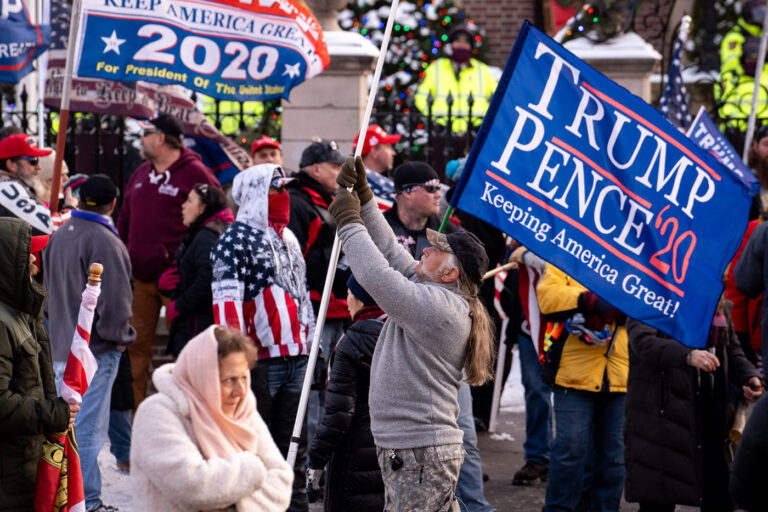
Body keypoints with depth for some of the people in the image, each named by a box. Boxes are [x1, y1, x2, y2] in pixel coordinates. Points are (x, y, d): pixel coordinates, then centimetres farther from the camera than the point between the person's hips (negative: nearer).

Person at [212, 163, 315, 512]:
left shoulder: (288, 238, 20)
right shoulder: (236, 239, -6)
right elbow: (226, 299, -14)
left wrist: (311, 338, 24)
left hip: (295, 355, 8)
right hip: (259, 357, -8)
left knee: (294, 447, 11)